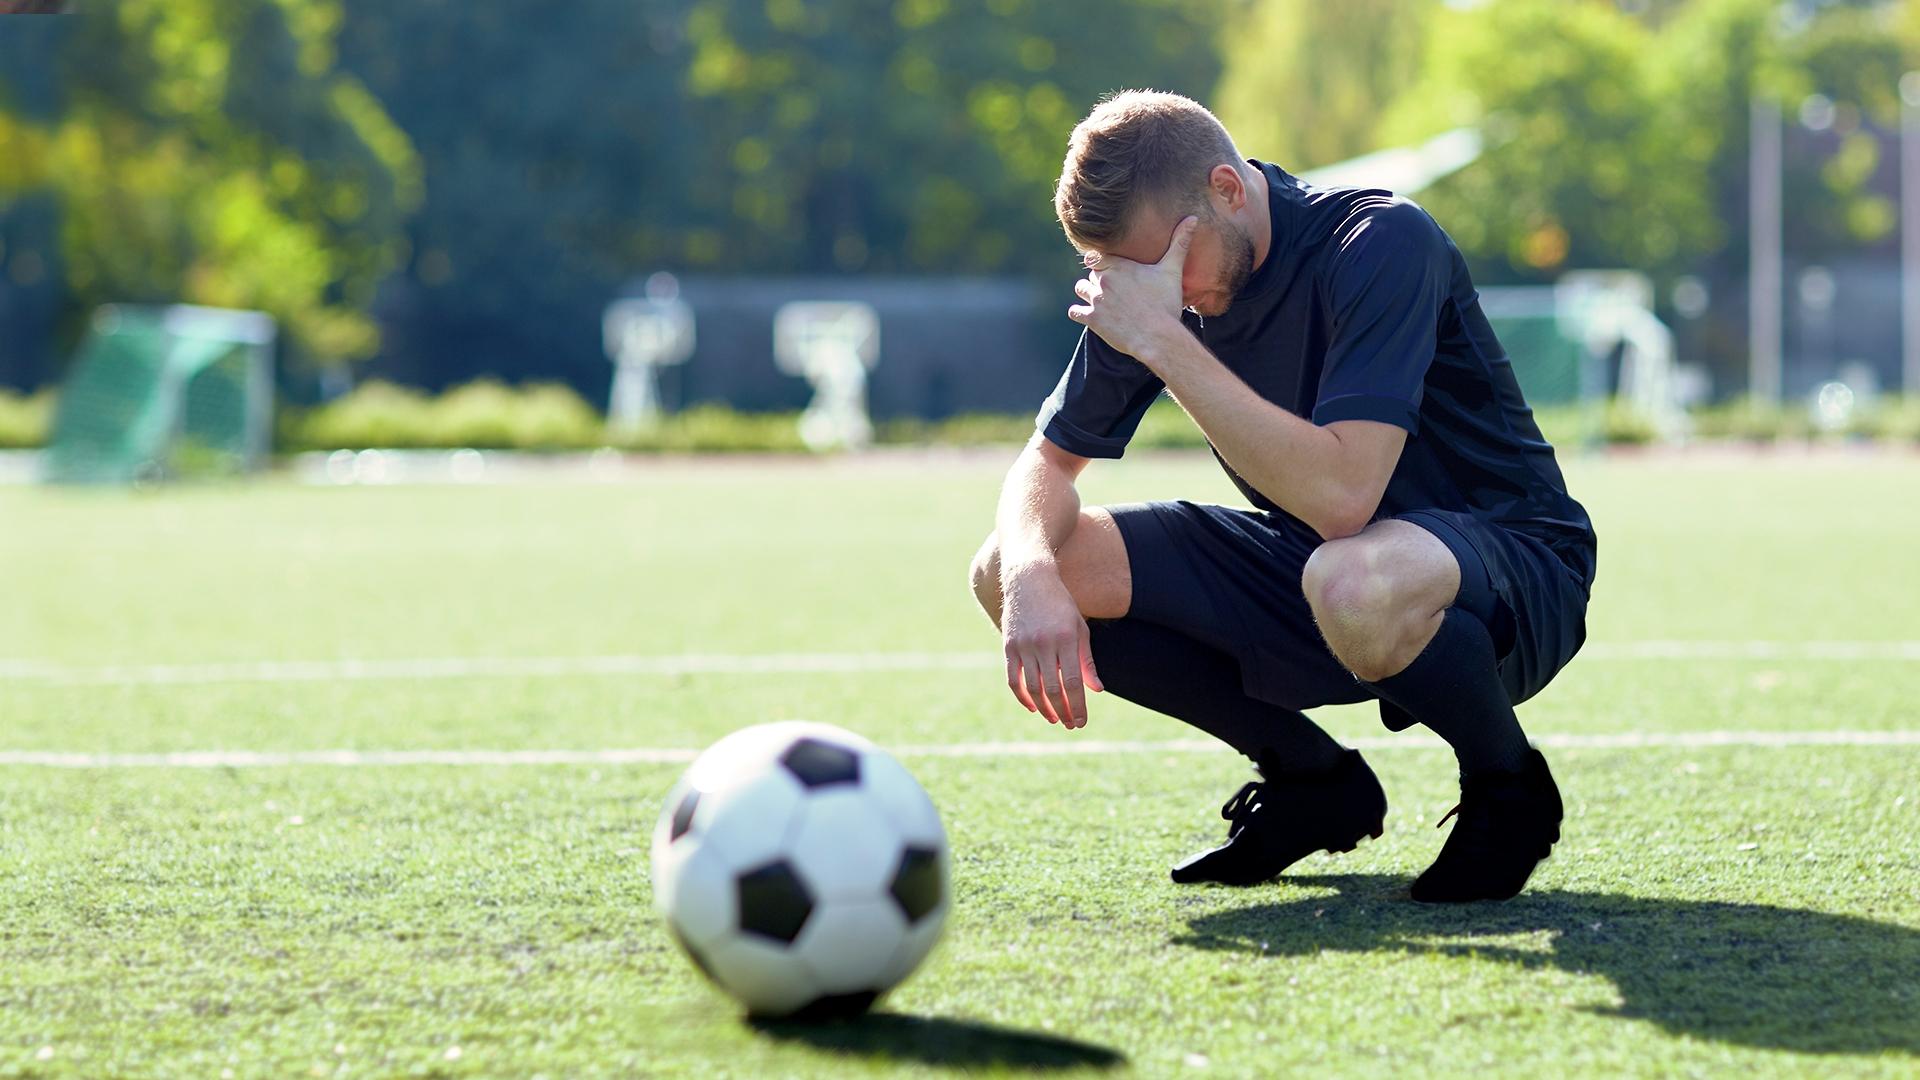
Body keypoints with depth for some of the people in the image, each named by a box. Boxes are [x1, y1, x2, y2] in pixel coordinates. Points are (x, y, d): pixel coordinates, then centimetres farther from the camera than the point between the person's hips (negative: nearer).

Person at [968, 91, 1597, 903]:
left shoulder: (1382, 243, -25)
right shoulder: (1153, 281, -4)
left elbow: (1340, 495, -36)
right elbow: (1049, 461, 3)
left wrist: (1164, 342, -35)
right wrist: (1031, 574, -20)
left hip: (1514, 569, -7)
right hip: (1306, 564, 7)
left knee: (1351, 581, -43)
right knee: (1007, 573, -8)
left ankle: (1507, 789, -10)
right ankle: (1316, 784, 6)